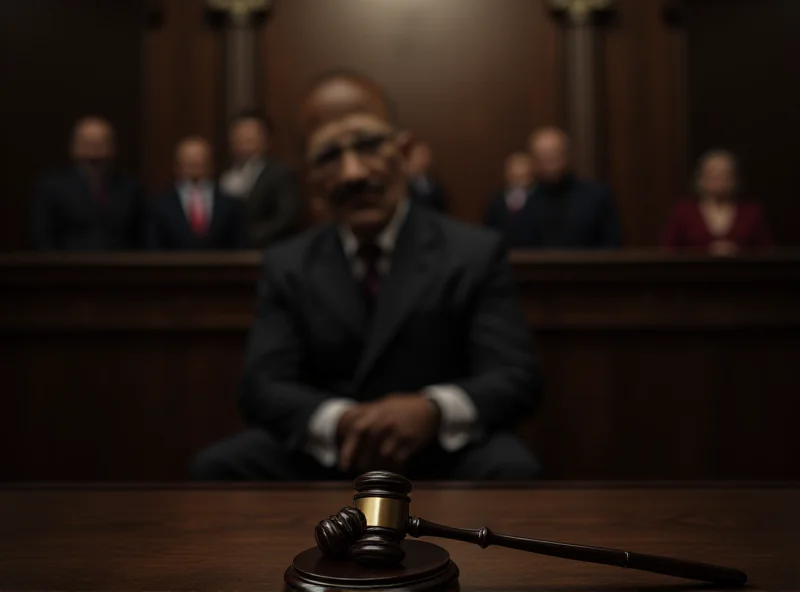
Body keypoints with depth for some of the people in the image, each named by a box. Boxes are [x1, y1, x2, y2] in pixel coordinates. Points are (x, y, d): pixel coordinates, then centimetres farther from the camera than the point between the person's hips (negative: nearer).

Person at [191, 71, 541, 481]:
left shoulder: (476, 253, -3)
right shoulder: (286, 266, 4)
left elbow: (515, 377, -9)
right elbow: (262, 386, -5)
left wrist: (435, 410, -32)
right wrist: (339, 422, -27)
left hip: (443, 453, -1)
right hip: (326, 454, 2)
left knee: (510, 471, -31)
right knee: (218, 466, -22)